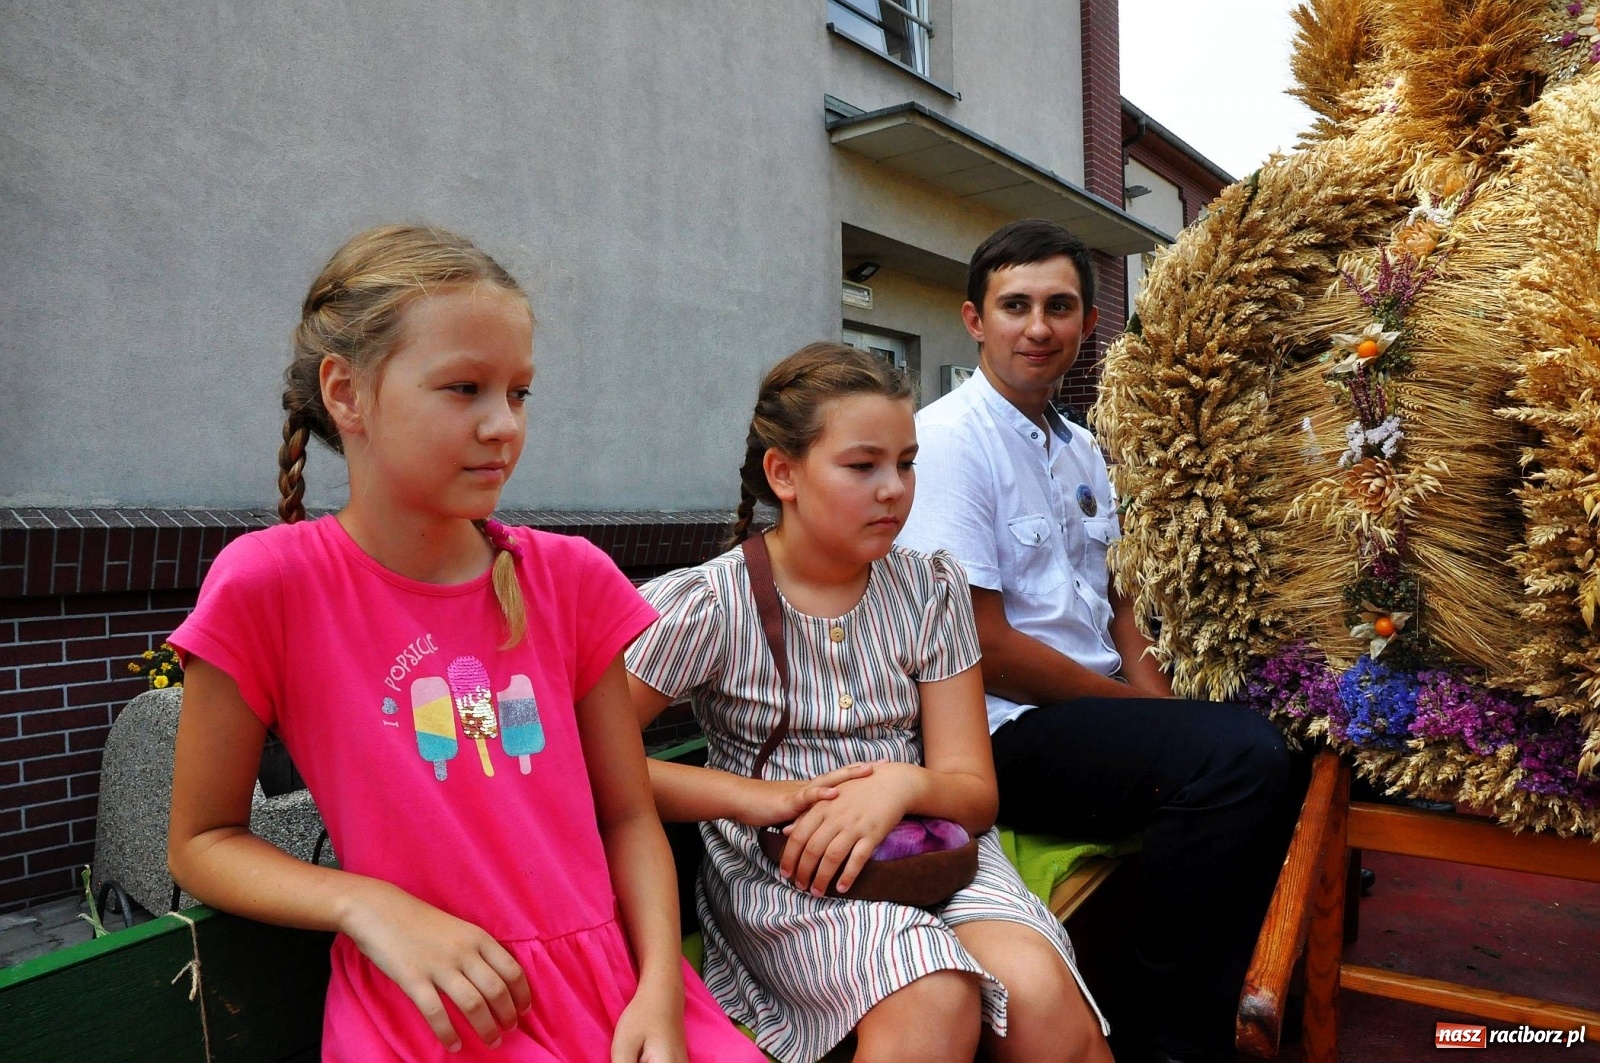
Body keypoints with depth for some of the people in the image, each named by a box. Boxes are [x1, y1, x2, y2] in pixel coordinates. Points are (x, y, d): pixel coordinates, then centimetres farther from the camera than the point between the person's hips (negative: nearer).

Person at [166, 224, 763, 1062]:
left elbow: (628, 816, 4)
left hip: (610, 975, 3)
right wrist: (369, 905, -14)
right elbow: (203, 841, 2)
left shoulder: (570, 576, 1)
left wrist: (658, 991, -9)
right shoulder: (267, 584, -7)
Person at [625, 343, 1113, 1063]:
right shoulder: (709, 604, -6)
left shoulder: (931, 589, 5)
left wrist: (903, 784, -21)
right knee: (937, 996, -32)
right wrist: (760, 797, -20)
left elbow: (974, 793, 2)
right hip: (783, 872, -3)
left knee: (1036, 986, -26)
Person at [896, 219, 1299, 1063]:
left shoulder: (1081, 450, 14)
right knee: (1237, 757, -25)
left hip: (1097, 713, 9)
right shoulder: (950, 440, -13)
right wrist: (1138, 705, -9)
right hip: (1006, 737, -8)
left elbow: (1111, 605, 16)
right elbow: (981, 647, -17)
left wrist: (1152, 688, -3)